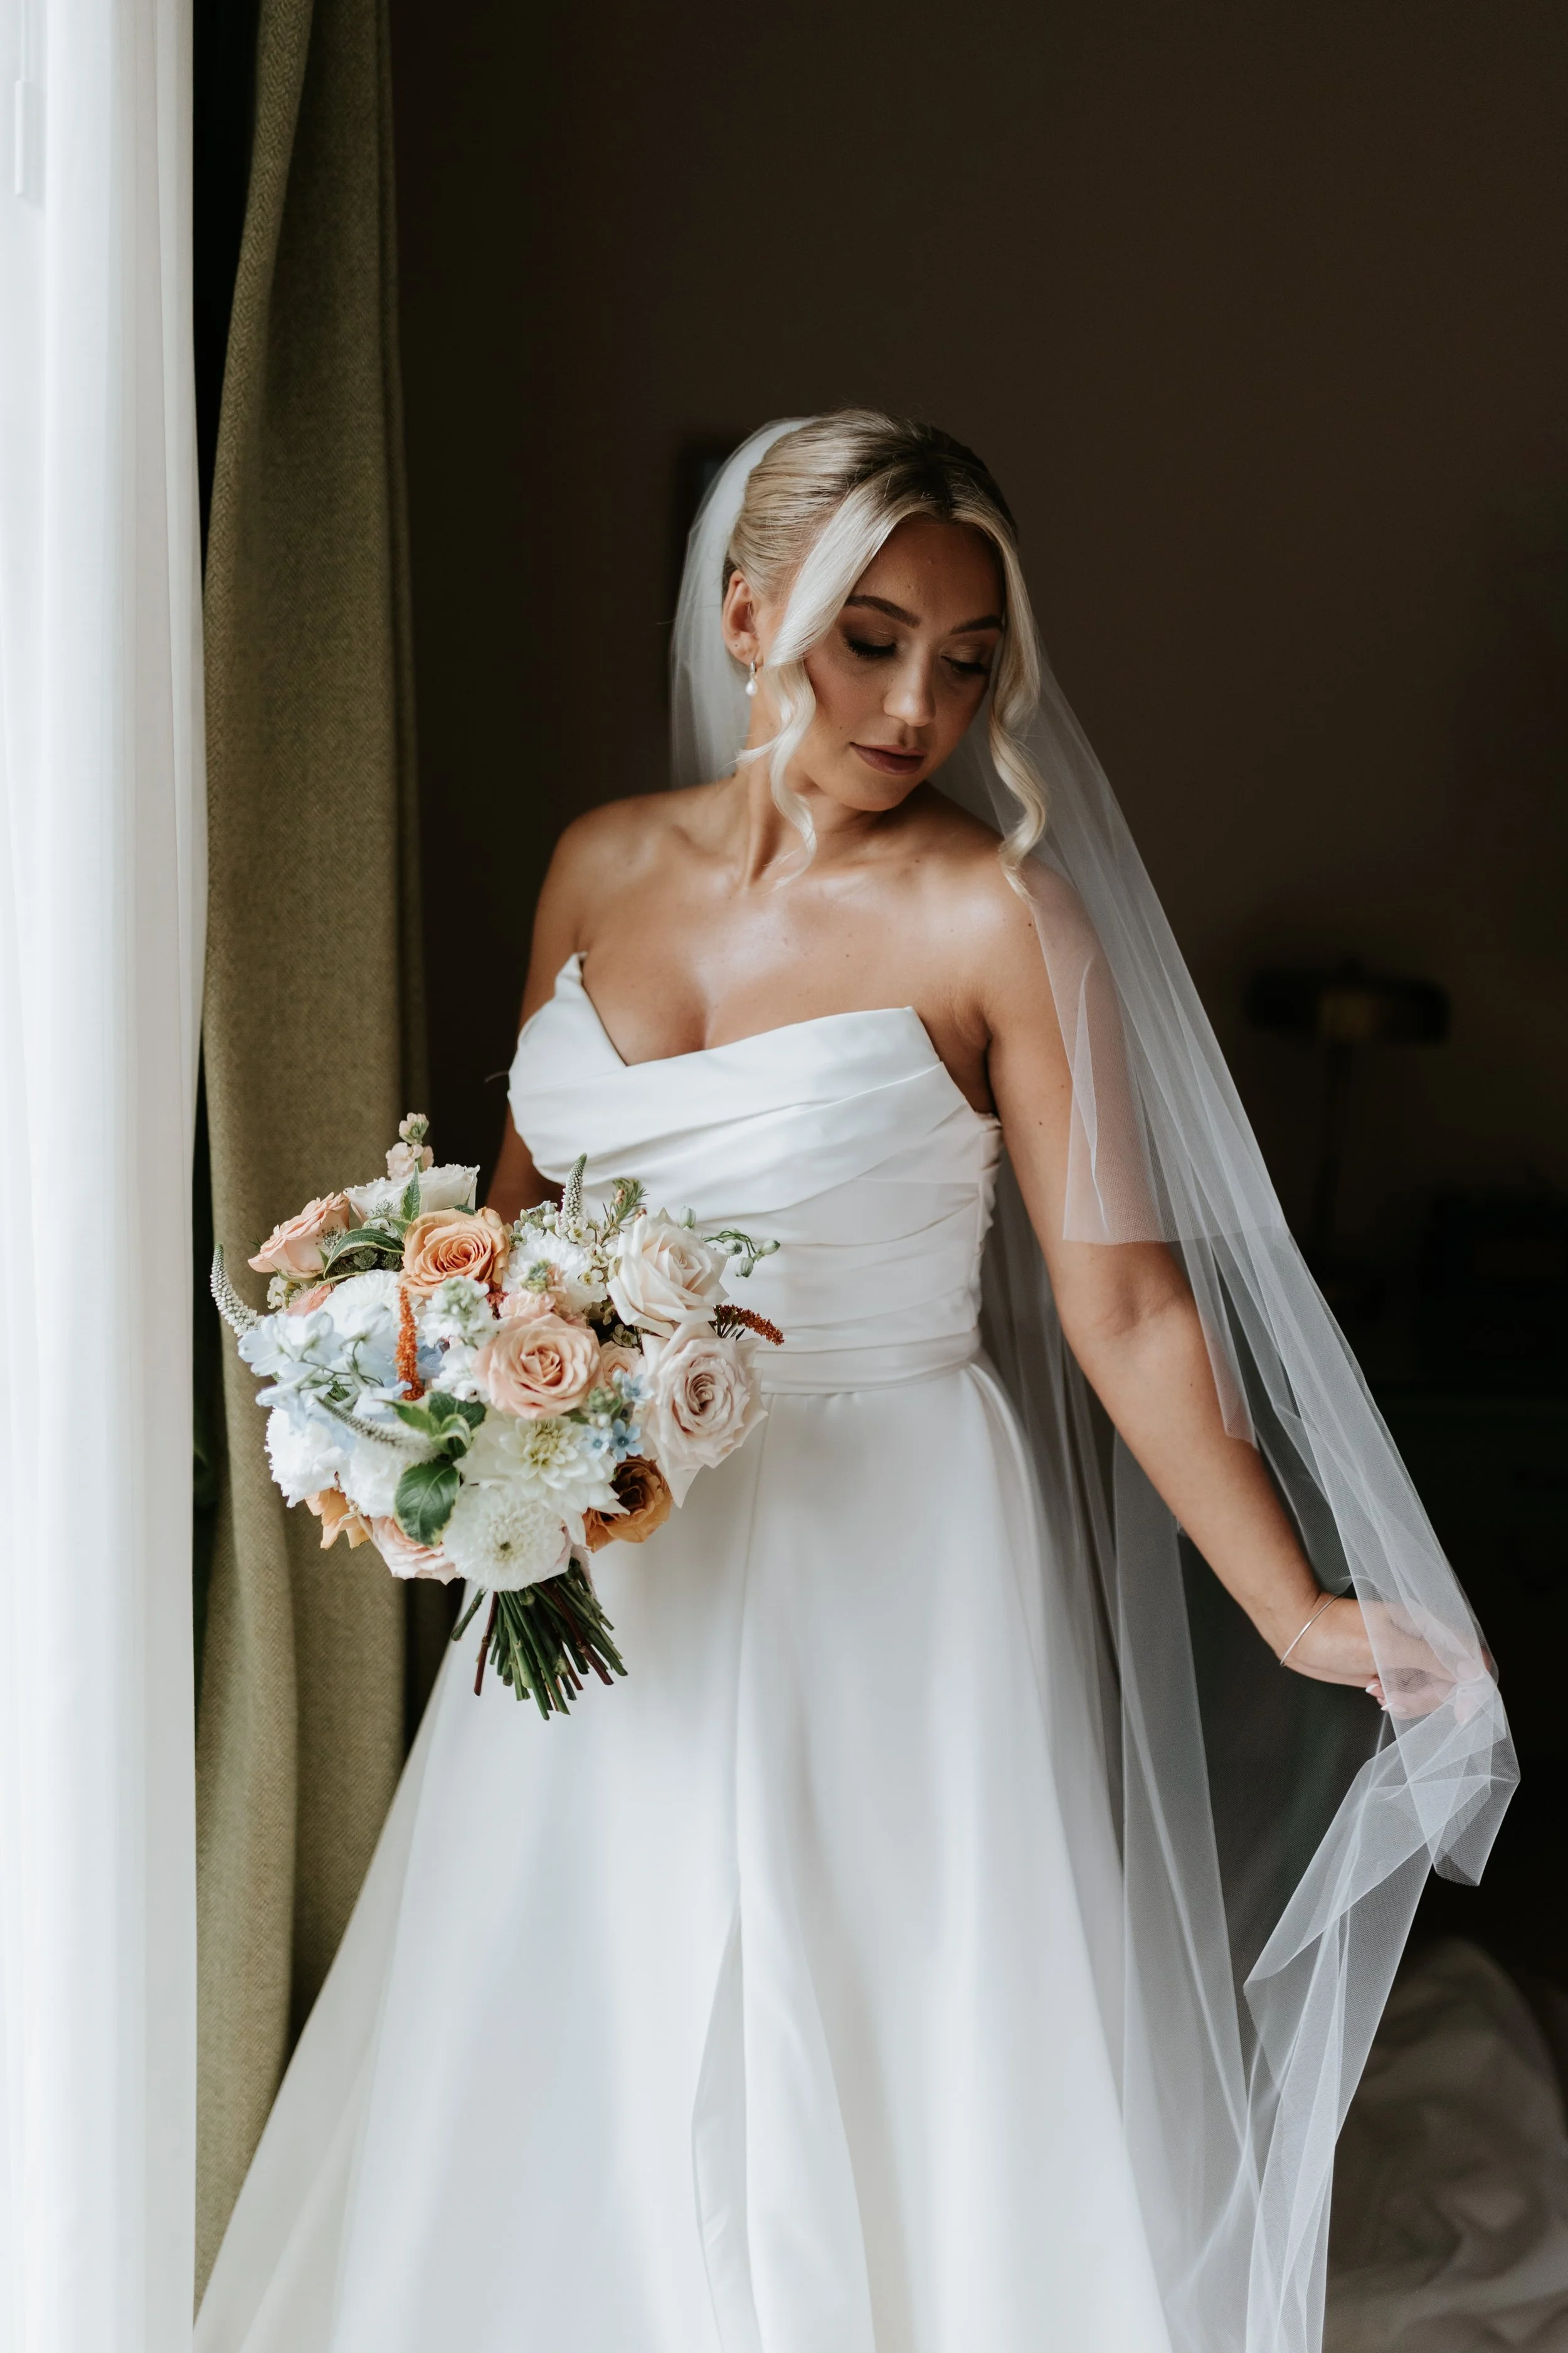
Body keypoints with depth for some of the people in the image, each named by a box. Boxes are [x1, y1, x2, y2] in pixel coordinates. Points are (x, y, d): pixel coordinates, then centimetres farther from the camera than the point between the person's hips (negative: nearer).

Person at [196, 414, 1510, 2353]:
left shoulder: (993, 916, -12)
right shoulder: (604, 865, 3)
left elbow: (1124, 1304, -13)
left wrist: (1301, 1614, -17)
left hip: (884, 1558, -5)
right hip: (610, 1568, 5)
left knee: (885, 2091, 7)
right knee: (573, 2084, 18)